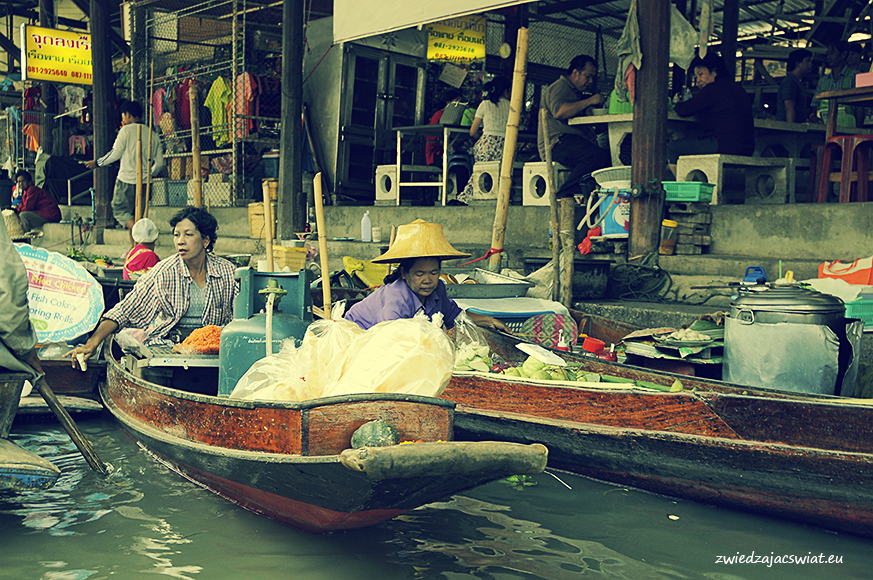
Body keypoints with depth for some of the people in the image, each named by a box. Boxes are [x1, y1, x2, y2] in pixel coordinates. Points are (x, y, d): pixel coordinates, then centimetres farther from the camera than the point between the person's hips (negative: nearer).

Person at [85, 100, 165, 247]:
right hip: (144, 182, 6)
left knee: (120, 209, 4)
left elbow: (115, 154, -4)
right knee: (135, 214, 13)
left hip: (127, 179, -6)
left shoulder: (127, 130, -5)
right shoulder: (153, 134, 10)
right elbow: (160, 162, 10)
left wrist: (97, 163, 11)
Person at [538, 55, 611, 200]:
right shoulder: (559, 87, 2)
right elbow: (559, 112, -19)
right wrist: (589, 101, -15)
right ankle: (563, 195, -30)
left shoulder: (575, 92, 33)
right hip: (557, 143, -10)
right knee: (599, 155, -31)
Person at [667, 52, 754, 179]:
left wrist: (677, 105, 17)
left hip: (724, 145, -10)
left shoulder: (714, 89, -8)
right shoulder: (737, 89, 20)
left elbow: (684, 110, -9)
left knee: (671, 148, -3)